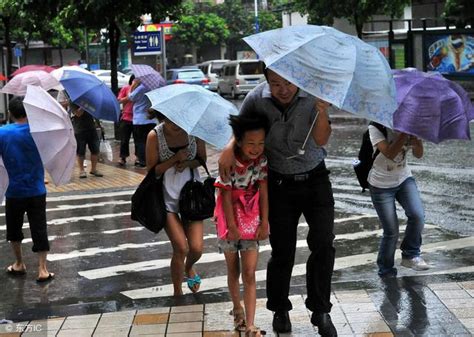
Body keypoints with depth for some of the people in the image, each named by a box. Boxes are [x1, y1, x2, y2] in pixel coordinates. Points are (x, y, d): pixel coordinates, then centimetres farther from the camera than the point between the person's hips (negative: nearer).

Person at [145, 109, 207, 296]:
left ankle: (189, 268, 34)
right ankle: (177, 294, 10)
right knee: (181, 247, -11)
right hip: (166, 195, -2)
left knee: (196, 248, -4)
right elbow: (152, 169, -9)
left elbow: (202, 158, 5)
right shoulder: (155, 136, -14)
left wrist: (188, 163, -17)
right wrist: (176, 158, -22)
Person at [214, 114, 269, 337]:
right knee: (233, 270, 15)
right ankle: (237, 308, 38)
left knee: (249, 274, -5)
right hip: (231, 218, -1)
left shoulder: (262, 160, -11)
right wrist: (232, 226, -12)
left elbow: (263, 191, -6)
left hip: (252, 220, 1)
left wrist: (264, 222, -6)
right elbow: (227, 195, -14)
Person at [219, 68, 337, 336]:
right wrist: (229, 149, -18)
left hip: (315, 180, 0)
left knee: (323, 244, -5)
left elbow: (321, 139, -21)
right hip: (279, 184, 0)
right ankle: (280, 310, 23)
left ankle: (321, 311, 11)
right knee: (282, 251, 2)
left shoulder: (313, 94, -16)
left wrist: (322, 111, -39)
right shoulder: (257, 98, -13)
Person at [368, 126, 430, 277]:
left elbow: (418, 154, -9)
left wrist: (417, 142, -30)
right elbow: (390, 154, -32)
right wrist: (404, 134, -39)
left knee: (418, 215, -20)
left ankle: (410, 255, 4)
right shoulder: (376, 127, -20)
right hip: (381, 185, -4)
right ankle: (386, 271, 21)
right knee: (391, 231, -2)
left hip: (404, 179, 4)